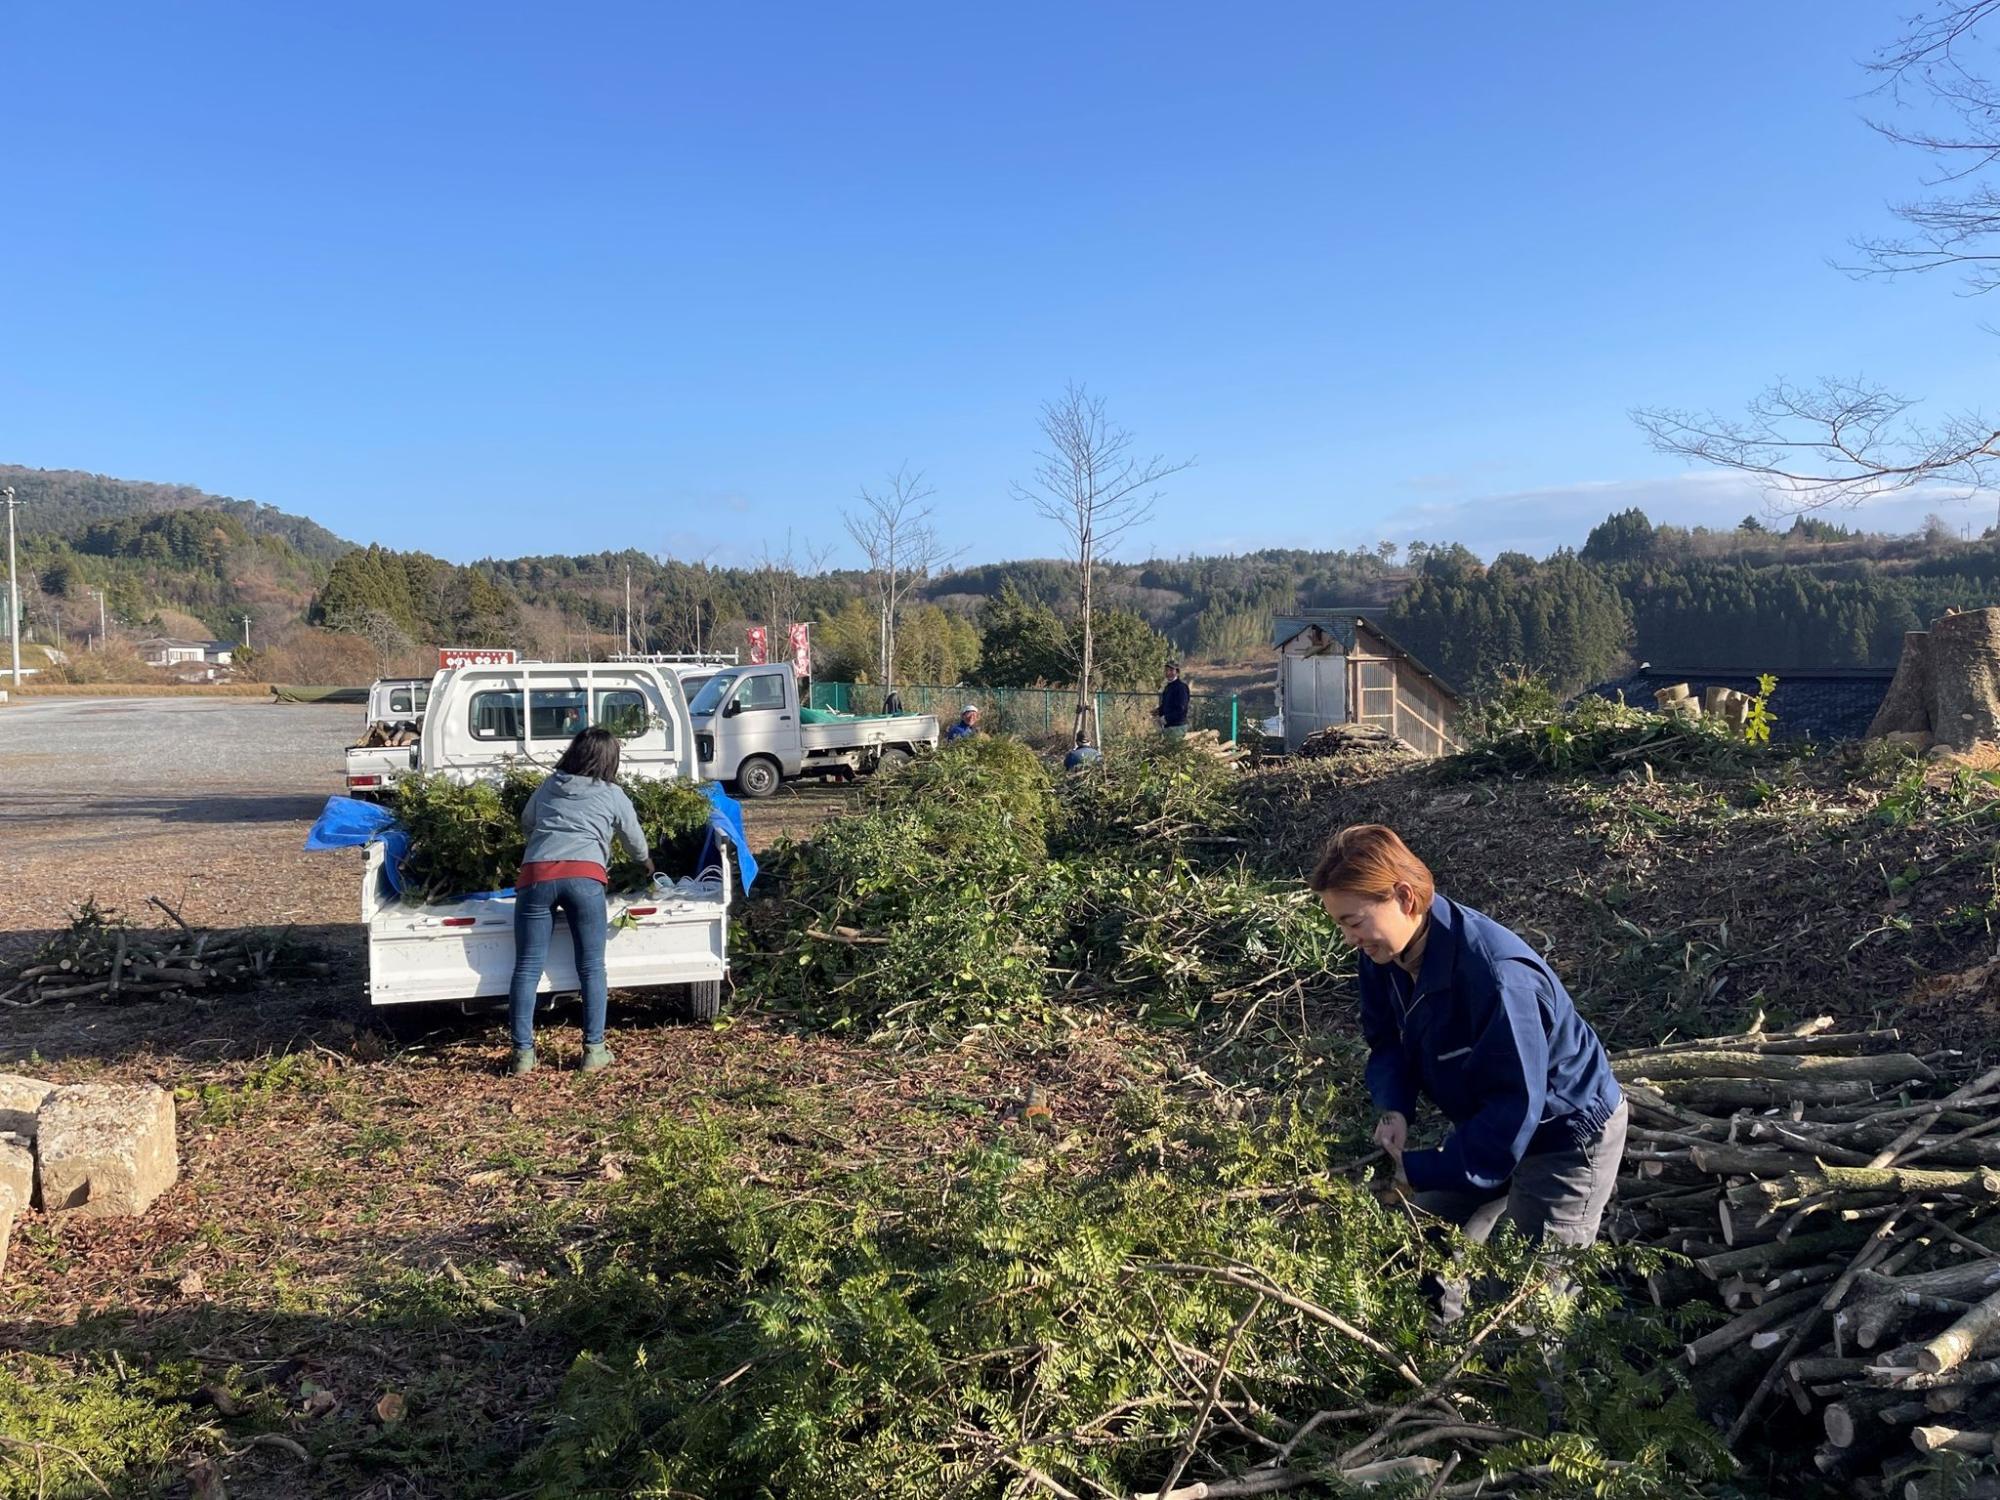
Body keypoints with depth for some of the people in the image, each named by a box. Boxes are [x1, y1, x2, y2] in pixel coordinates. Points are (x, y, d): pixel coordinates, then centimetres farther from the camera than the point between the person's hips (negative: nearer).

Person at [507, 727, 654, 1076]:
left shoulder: (548, 787, 24)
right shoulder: (613, 795, 17)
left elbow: (526, 823, 38)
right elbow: (635, 840, 29)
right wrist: (647, 862, 51)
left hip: (535, 873, 2)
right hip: (584, 876, -2)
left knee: (527, 968, 3)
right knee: (591, 968, 6)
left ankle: (523, 1053, 1)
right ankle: (594, 1050, 6)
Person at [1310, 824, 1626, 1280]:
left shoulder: (1496, 975, -38)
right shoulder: (1384, 957, -12)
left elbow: (1517, 1106, -33)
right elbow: (1387, 1042, 2)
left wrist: (1420, 1171, -29)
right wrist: (1394, 1109, -19)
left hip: (1567, 1135, -8)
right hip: (1488, 1124, 8)